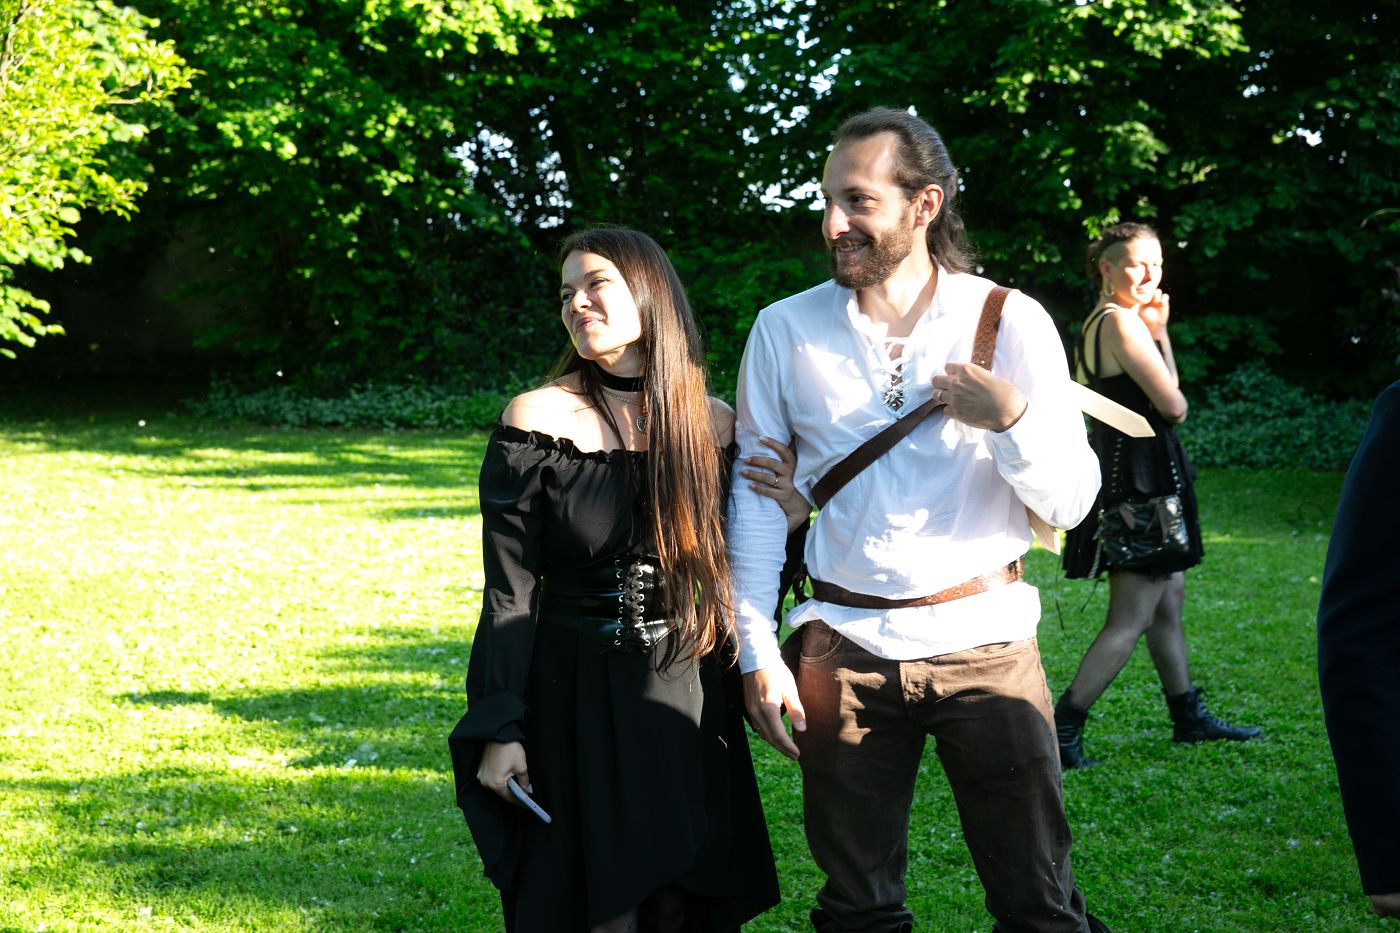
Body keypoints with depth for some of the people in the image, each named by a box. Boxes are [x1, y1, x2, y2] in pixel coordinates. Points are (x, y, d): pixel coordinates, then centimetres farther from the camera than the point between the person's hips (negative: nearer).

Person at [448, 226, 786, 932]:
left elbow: (730, 571, 11)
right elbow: (509, 593, -8)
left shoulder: (713, 424, 1)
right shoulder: (537, 421, -8)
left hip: (688, 699, 3)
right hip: (575, 699, -3)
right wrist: (500, 730, -10)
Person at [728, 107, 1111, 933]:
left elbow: (1071, 504, -3)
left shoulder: (1011, 322, -3)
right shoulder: (786, 330, 1)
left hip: (985, 640, -1)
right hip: (844, 645, 1)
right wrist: (759, 653, -1)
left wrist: (1011, 419, -22)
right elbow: (756, 499, 4)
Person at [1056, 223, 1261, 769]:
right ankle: (1062, 730, -8)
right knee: (1131, 619, -8)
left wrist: (1158, 330, 5)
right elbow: (1173, 406, -18)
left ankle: (1189, 717, 29)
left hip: (1127, 472, 11)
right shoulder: (1121, 321, -18)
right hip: (1140, 473, -11)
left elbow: (1153, 391, 16)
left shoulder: (1098, 323, 12)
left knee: (1169, 599, 19)